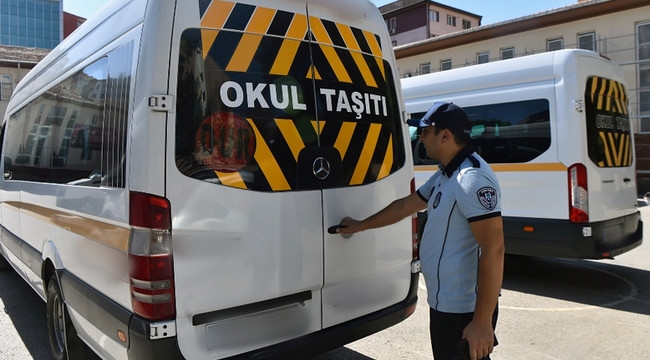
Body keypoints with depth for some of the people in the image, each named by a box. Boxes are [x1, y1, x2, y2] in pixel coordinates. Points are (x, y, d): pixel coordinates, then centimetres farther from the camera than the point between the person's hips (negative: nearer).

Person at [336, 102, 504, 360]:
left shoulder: (472, 178, -22)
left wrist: (482, 322, -25)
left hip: (464, 310, -10)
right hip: (445, 304, 10)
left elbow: (493, 250, -26)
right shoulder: (444, 175, 10)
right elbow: (405, 205, 22)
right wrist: (359, 226, 30)